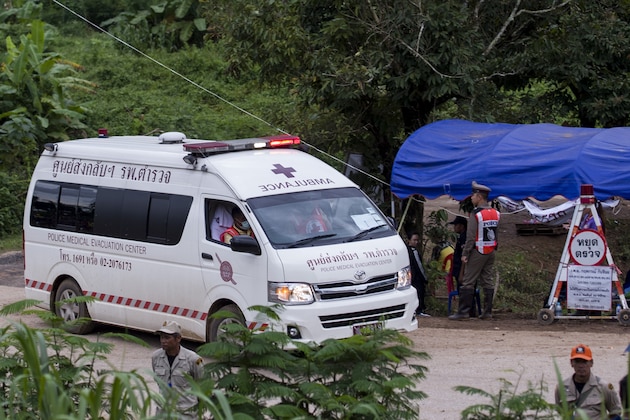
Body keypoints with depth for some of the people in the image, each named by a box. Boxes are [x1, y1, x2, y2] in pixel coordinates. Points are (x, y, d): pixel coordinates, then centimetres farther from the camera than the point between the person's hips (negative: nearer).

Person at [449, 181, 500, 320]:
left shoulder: (476, 214, -15)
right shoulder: (496, 214, 7)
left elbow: (471, 237, -16)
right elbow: (496, 235, 11)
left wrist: (465, 254, -12)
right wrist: (494, 248, 17)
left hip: (478, 252, -7)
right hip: (491, 252, 7)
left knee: (468, 282, -4)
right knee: (487, 281, 10)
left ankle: (463, 311, -6)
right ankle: (487, 311, 10)